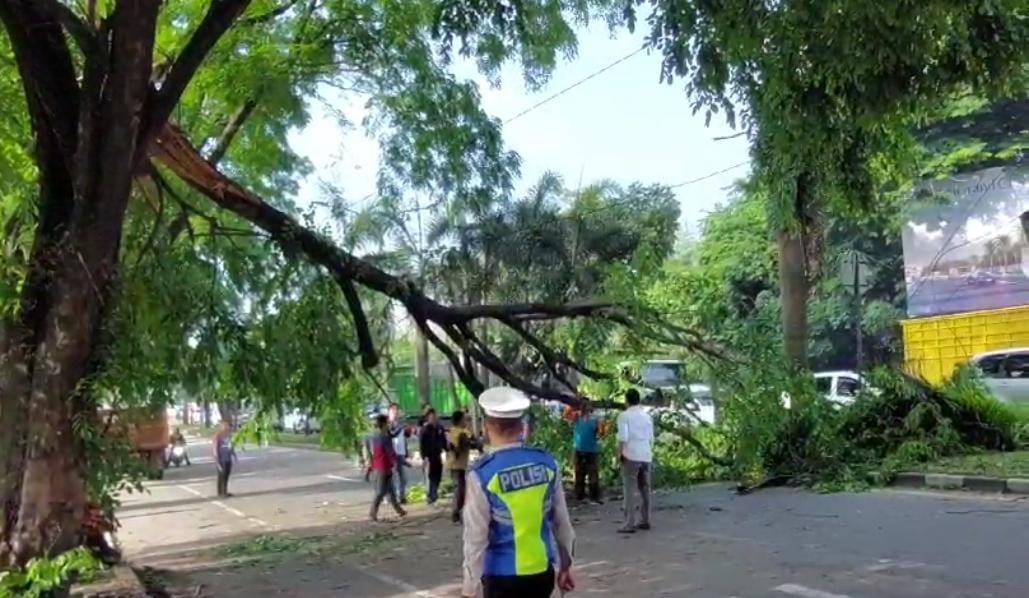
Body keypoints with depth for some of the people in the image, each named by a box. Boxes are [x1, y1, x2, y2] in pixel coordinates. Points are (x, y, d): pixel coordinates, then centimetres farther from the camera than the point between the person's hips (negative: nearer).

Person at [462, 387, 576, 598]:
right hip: (543, 572, 4)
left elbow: (476, 536, -14)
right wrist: (565, 565, 18)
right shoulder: (547, 463, -4)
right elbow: (562, 521, 5)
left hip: (503, 577, -4)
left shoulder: (482, 474, -16)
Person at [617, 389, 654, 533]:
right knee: (645, 489, 13)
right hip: (646, 456, 6)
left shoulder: (624, 416, -6)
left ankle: (630, 523, -7)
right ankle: (645, 521, 18)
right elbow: (651, 438, 15)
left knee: (630, 490, -4)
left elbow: (623, 437, -12)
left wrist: (620, 453, -2)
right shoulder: (647, 416, 11)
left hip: (631, 456, -5)